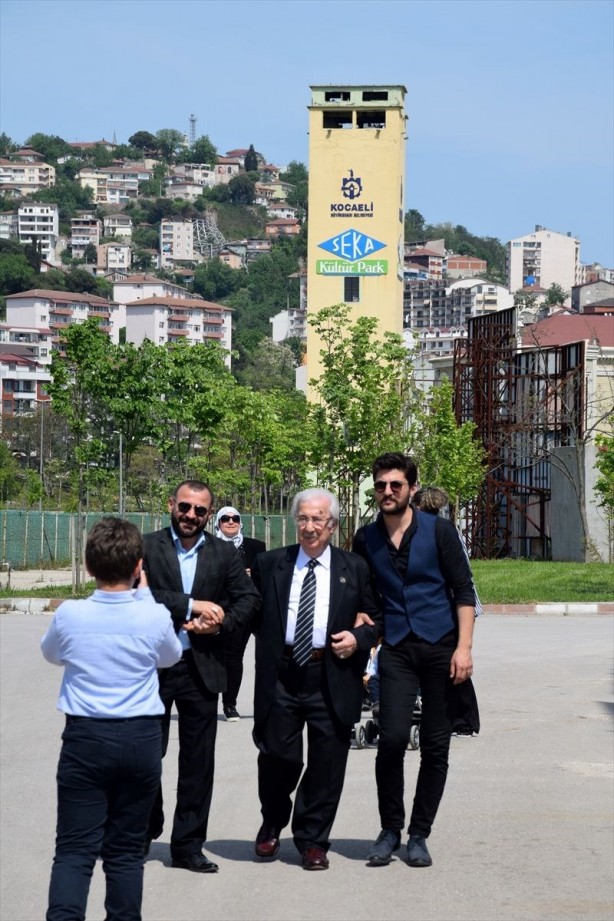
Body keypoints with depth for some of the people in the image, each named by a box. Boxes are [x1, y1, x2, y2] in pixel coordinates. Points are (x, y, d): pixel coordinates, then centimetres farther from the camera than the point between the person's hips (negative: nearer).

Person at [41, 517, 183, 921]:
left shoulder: (69, 615, -9)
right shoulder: (155, 616, -9)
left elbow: (52, 654, 15)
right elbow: (171, 657, 14)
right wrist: (145, 595, 16)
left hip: (85, 737, -1)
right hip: (141, 738, 1)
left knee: (75, 850, 1)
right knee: (126, 850, 10)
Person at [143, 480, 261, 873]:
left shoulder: (225, 553, 7)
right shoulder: (147, 547, -1)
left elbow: (250, 598, 5)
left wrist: (220, 622, -12)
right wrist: (191, 606, -19)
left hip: (202, 667, 2)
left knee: (198, 760, 5)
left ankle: (188, 845, 14)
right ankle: (146, 830, 30)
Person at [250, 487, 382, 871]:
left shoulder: (355, 568, 7)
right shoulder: (269, 564, 8)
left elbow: (379, 618, 10)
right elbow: (253, 613, 10)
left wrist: (360, 638, -7)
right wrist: (266, 649, -3)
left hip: (333, 677, 0)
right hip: (281, 676, 0)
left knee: (327, 764, 5)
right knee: (277, 757, 2)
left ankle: (313, 841, 19)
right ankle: (272, 828, 28)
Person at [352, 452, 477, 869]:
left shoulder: (439, 530, -2)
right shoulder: (366, 539, 7)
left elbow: (464, 590, -3)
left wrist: (463, 647, -10)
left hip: (441, 647, -1)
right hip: (397, 650, 1)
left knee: (436, 747, 3)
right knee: (392, 739, -14)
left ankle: (419, 835, 15)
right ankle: (390, 828, 4)